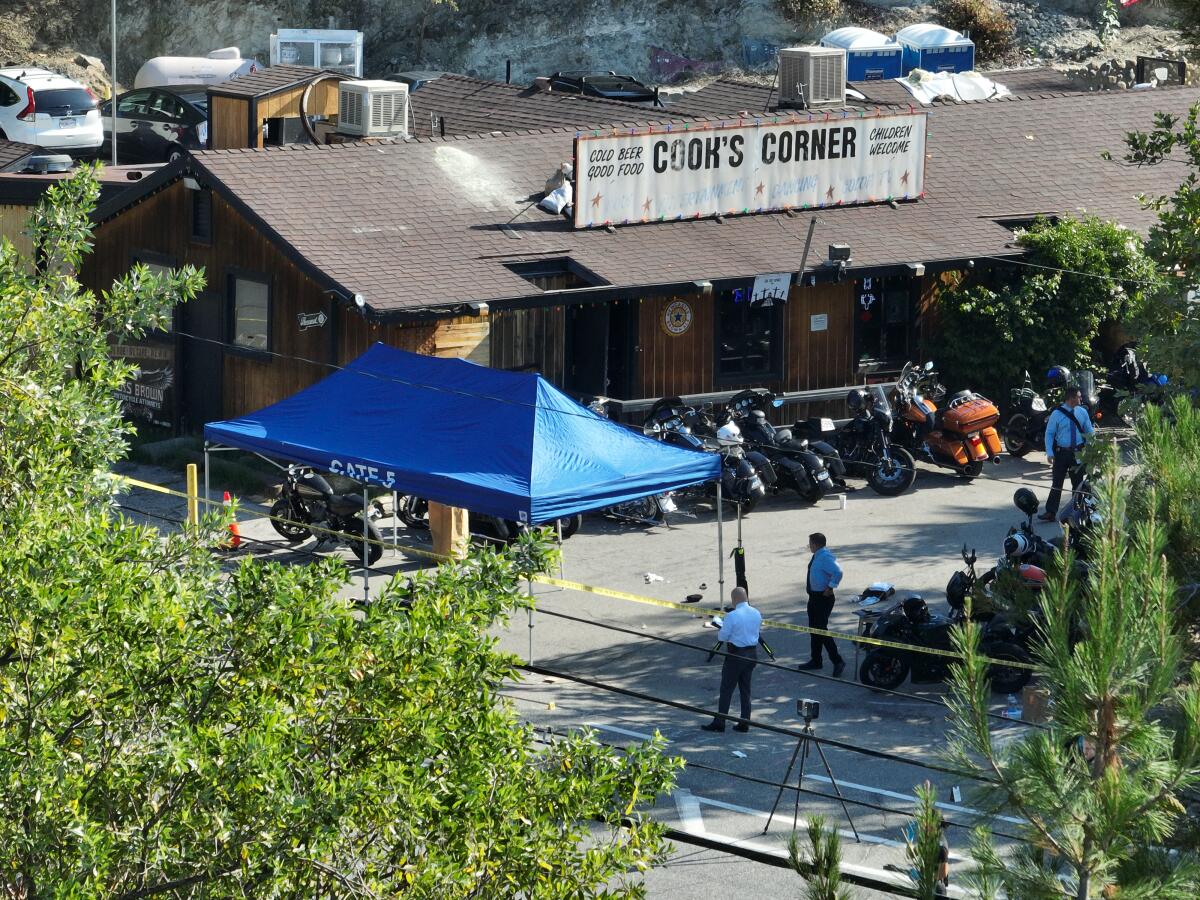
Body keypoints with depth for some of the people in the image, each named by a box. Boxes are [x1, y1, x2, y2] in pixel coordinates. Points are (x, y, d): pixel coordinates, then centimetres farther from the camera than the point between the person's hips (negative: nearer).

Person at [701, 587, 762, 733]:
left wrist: (720, 632, 10)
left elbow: (722, 636, -12)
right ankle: (744, 723, 17)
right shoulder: (757, 614, 1)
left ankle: (719, 723, 6)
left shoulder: (732, 616, -19)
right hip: (752, 653, 6)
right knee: (745, 689, 15)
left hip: (736, 654, -6)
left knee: (726, 689, 2)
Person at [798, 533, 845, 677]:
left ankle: (837, 661, -4)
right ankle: (816, 661, 31)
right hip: (814, 596, 11)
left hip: (823, 598, -11)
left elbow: (838, 572, -35)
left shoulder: (825, 557, -22)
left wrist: (830, 588, -26)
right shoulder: (817, 556, 8)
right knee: (813, 629, 18)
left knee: (821, 629, -10)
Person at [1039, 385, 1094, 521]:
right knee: (1056, 484, -2)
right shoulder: (1057, 414, -7)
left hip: (1078, 453, 3)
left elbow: (1090, 431, 8)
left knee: (1077, 484, 10)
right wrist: (1049, 453, -14)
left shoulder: (1082, 413, 3)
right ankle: (1051, 513, -2)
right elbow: (1049, 433, -5)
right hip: (1061, 452, -3)